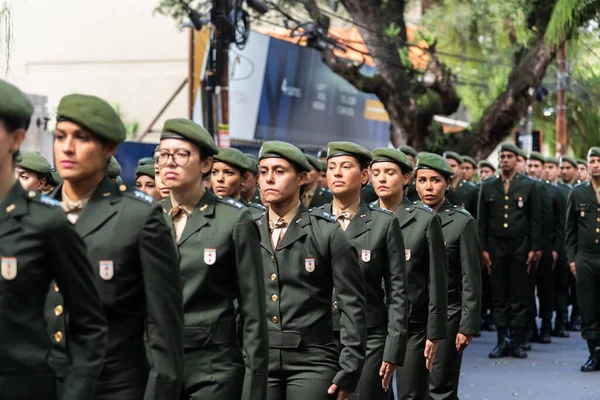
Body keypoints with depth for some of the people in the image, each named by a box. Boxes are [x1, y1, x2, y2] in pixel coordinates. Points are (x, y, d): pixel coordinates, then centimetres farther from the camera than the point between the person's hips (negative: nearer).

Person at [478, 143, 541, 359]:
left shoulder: (528, 185, 4)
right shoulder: (487, 186, 8)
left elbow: (535, 219, 3)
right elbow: (482, 220, 8)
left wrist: (534, 248, -2)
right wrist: (483, 248, 2)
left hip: (520, 246, -1)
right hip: (496, 247, 1)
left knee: (519, 296, 1)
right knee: (499, 296, 4)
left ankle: (517, 342, 6)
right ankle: (502, 342, 8)